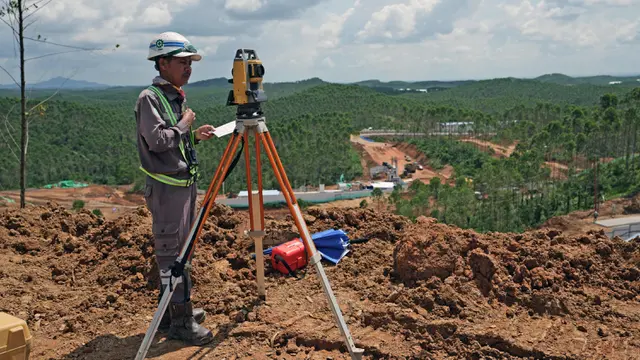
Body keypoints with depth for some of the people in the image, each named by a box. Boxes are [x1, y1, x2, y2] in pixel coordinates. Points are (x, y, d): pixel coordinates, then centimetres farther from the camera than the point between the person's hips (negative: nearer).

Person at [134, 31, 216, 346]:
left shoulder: (177, 97, 15)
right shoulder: (150, 98, -12)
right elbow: (158, 141, -23)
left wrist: (195, 136, 6)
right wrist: (184, 124, -10)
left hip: (186, 183, 9)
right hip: (166, 187, -9)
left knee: (179, 250, 14)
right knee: (171, 252, -5)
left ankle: (174, 310, 25)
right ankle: (180, 321, 1)